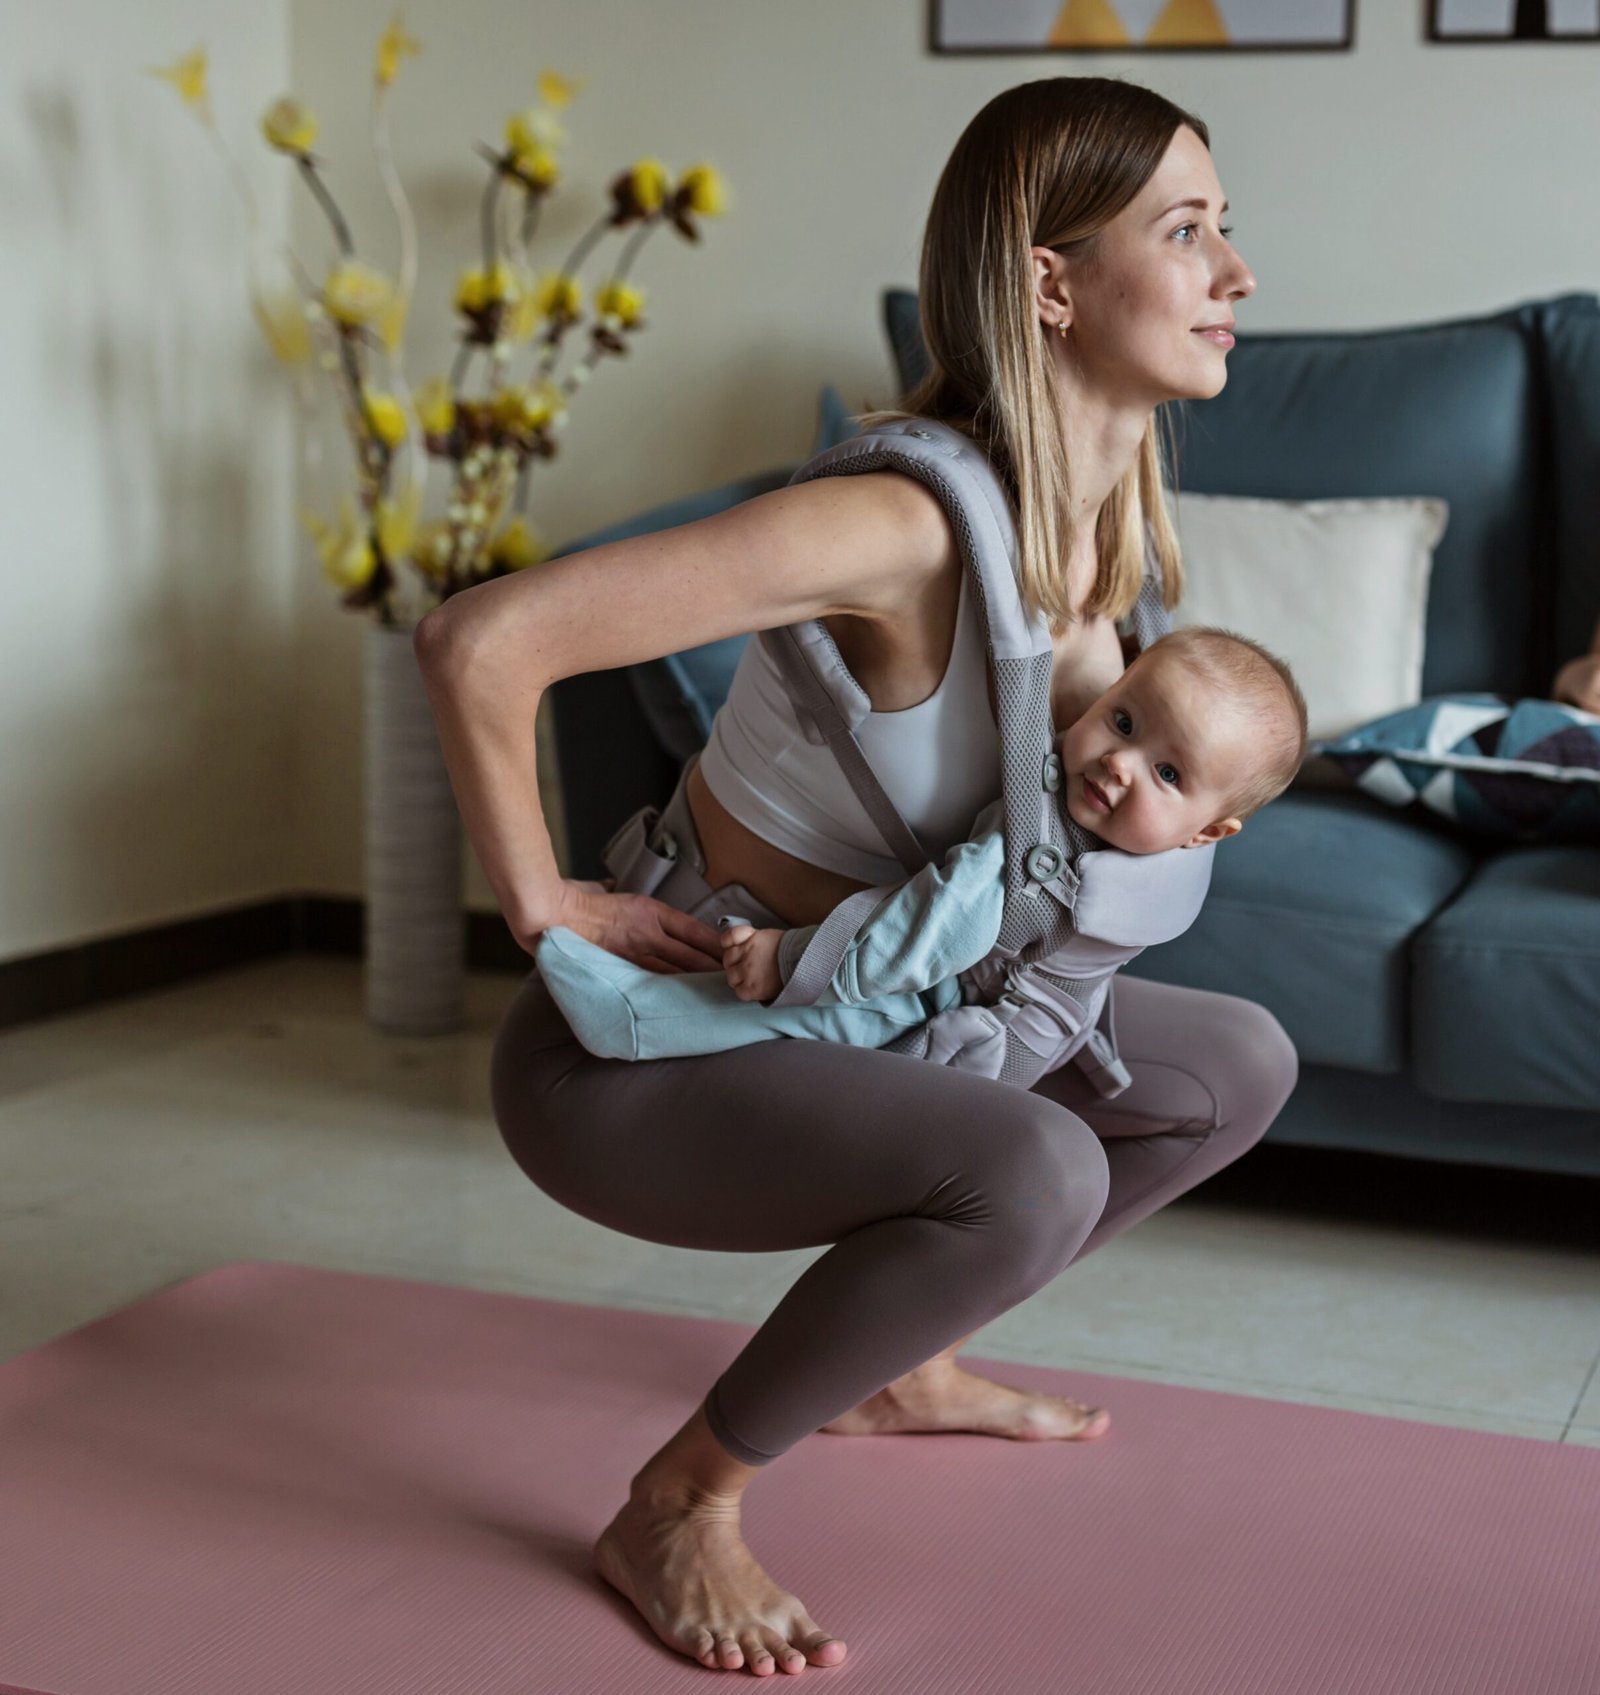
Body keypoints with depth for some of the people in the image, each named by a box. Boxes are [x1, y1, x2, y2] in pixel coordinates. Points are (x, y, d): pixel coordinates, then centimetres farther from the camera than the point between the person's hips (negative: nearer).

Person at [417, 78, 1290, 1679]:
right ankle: (675, 1507, -10)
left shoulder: (1101, 524, -2)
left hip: (834, 1009, 9)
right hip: (631, 1051, -9)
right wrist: (544, 906, -21)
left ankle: (891, 1361, 24)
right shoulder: (904, 527, -29)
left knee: (1238, 1068, 11)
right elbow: (478, 643, -33)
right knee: (1031, 1174, -33)